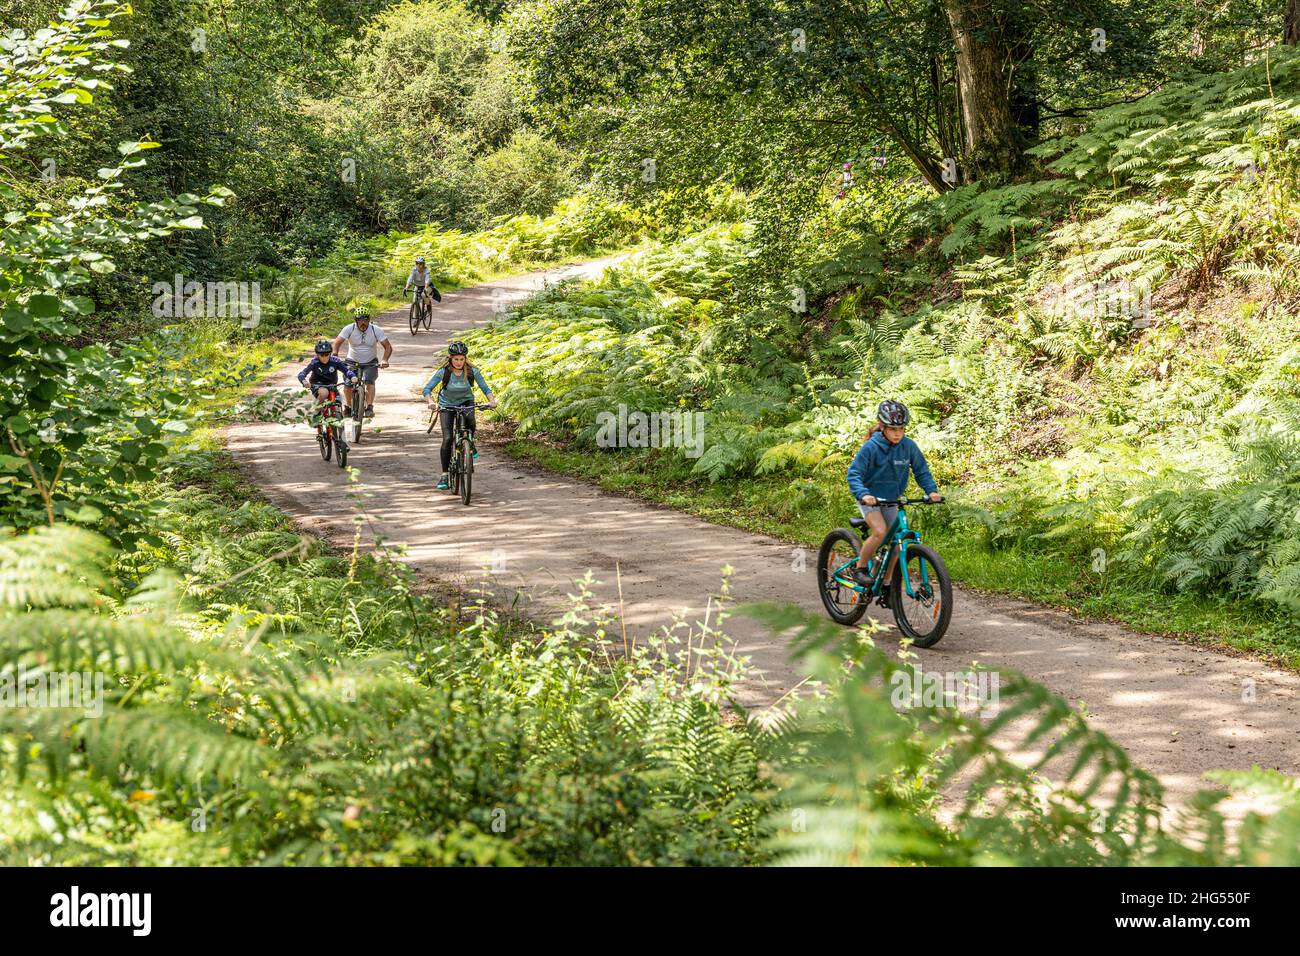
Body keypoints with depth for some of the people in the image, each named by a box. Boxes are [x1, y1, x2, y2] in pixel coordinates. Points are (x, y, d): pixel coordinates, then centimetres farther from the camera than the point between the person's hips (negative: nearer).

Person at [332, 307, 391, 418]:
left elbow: (388, 346, -14)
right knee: (347, 384, -16)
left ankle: (369, 408, -24)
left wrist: (384, 360, -32)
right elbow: (337, 343, -17)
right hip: (353, 362, 1)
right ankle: (348, 406, 10)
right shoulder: (349, 329, -14)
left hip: (370, 363, -1)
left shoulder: (376, 330, -13)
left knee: (370, 381, -28)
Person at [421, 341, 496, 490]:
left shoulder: (472, 371, -18)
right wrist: (431, 402, -43)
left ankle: (470, 443, -2)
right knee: (447, 439, -14)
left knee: (470, 420, -34)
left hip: (465, 402, 1)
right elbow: (427, 389, -24)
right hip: (447, 405, -1)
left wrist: (492, 400, -35)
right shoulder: (443, 372, -22)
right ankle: (444, 475, -5)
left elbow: (485, 388, -15)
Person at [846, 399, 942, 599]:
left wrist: (931, 490, -18)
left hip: (890, 499, 5)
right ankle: (860, 568, -8)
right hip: (869, 498, -5)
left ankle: (885, 586, 17)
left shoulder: (908, 446, -11)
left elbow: (921, 470, -1)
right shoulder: (871, 447, -21)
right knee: (879, 531, -28)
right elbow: (854, 474, -23)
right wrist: (863, 494, -41)